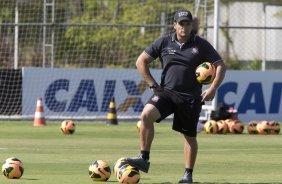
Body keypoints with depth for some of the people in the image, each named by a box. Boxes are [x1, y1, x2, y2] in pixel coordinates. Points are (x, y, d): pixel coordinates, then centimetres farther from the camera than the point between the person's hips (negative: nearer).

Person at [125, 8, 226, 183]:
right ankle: (144, 159, -20)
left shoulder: (201, 45, -1)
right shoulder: (164, 42, 3)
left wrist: (213, 89, -12)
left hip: (191, 97, -1)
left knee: (190, 136, 6)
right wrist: (153, 85, 0)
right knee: (146, 115, -25)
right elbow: (141, 61, 8)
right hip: (166, 92, 1)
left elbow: (221, 66, 1)